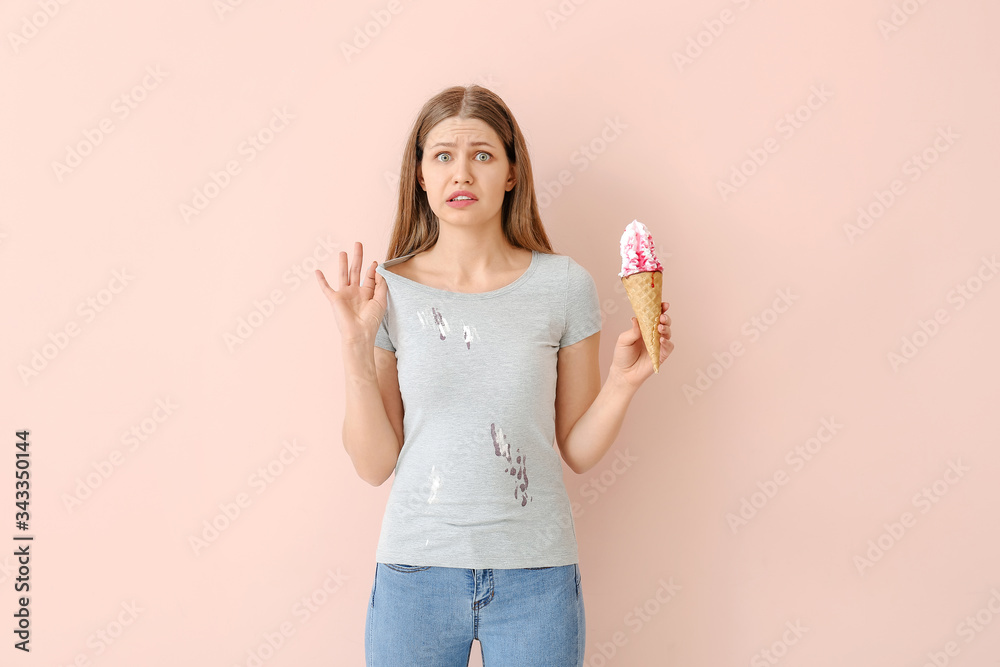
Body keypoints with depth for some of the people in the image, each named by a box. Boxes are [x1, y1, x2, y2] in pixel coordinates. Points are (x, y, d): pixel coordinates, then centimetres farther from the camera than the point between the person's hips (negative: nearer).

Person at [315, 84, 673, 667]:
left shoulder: (564, 286, -4)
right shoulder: (387, 292, -4)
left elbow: (578, 451, 3)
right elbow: (375, 465, -3)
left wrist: (624, 382, -13)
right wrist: (357, 351, -13)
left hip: (536, 575, 0)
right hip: (416, 572, 0)